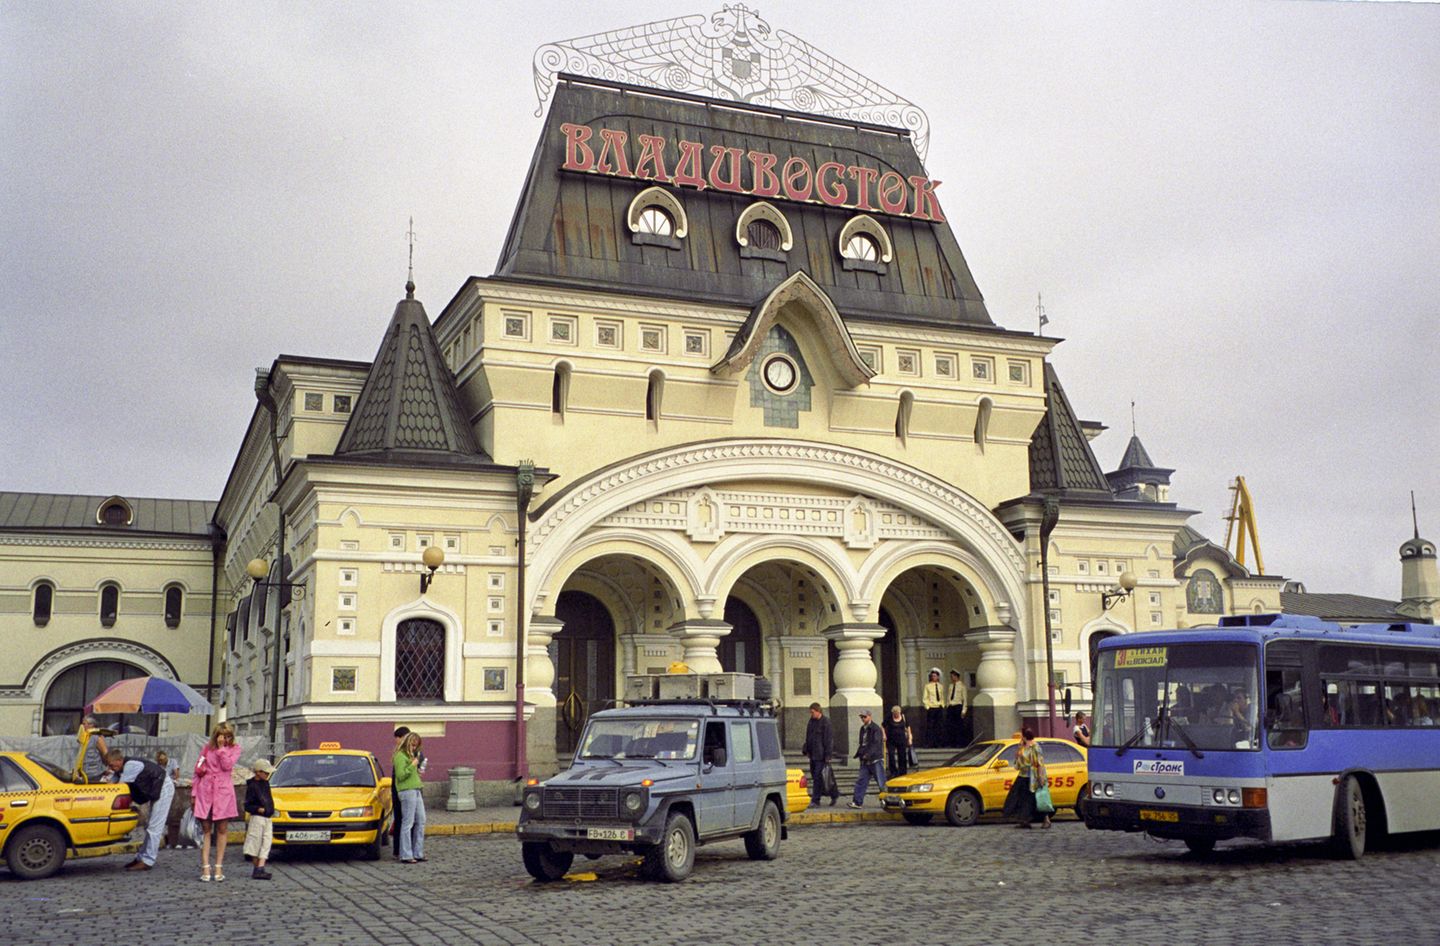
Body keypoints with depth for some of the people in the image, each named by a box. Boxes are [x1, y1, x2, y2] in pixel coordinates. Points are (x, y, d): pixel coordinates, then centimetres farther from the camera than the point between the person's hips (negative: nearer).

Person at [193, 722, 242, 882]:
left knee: (222, 830, 2)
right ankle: (205, 868, -3)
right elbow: (198, 770, 13)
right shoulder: (207, 748, 11)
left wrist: (221, 747, -7)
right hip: (205, 791, 1)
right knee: (206, 830, -1)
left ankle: (219, 867, 6)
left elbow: (227, 765, -10)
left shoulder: (234, 749, 7)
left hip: (223, 792, -1)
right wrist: (194, 792, 9)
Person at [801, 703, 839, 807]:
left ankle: (815, 801, -5)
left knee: (818, 777, -8)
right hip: (812, 755, 8)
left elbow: (829, 740, -12)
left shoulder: (825, 723, -10)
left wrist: (828, 755, -15)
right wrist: (805, 750, 16)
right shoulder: (811, 722, 13)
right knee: (815, 776, 11)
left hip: (821, 755, -8)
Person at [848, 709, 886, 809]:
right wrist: (858, 753, 9)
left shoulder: (876, 729, -10)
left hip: (876, 760, -7)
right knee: (861, 781, 2)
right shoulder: (863, 729, 15)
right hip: (865, 761, 7)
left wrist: (868, 754, -28)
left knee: (881, 782, -3)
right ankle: (857, 802, 2)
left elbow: (876, 744, -19)